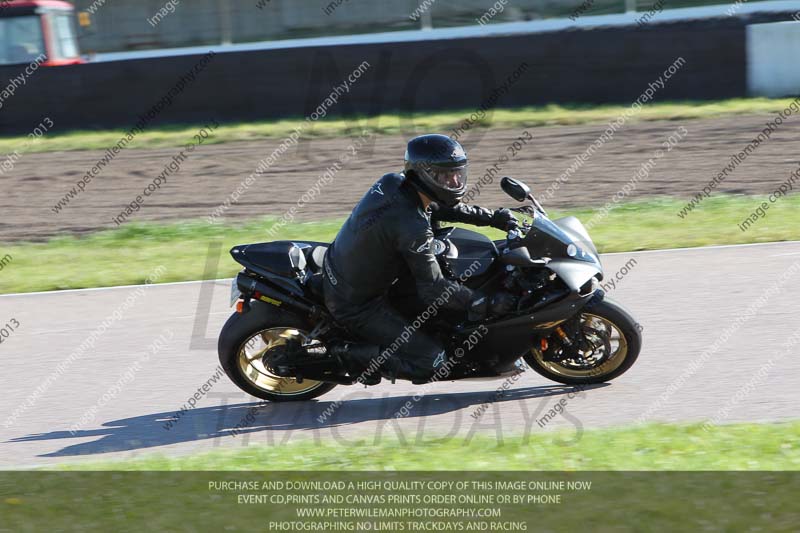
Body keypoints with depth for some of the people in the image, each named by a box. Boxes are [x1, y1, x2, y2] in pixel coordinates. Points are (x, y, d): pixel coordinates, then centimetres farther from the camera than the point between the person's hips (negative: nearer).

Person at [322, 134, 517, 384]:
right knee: (432, 361, -11)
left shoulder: (392, 183, -5)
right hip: (354, 305, -9)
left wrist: (491, 217, 8)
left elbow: (441, 208, 13)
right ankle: (353, 357, -3)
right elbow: (432, 289, -24)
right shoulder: (412, 227, -30)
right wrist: (476, 301, -13)